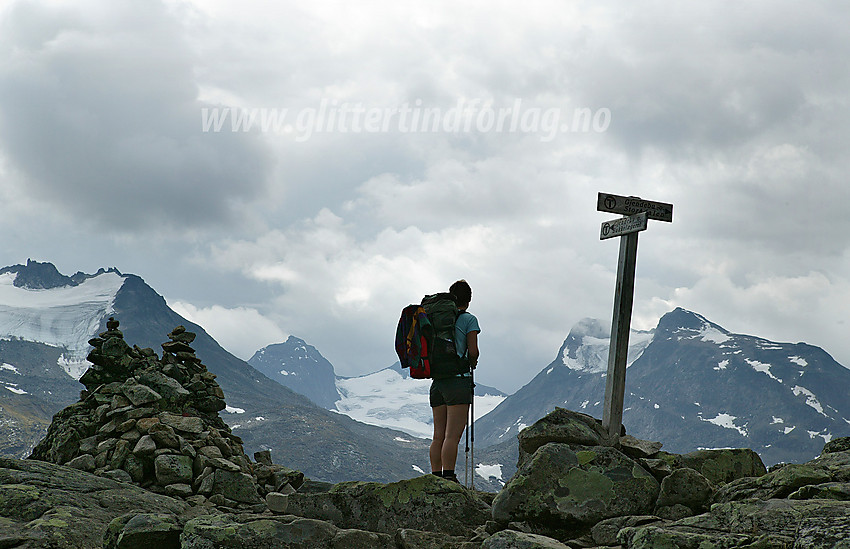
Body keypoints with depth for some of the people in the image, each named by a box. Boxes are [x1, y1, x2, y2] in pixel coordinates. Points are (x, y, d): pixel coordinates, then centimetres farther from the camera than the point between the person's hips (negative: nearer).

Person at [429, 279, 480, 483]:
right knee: (452, 435, -10)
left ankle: (435, 477, 5)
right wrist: (472, 362, 13)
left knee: (438, 436, 7)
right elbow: (473, 352, -7)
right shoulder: (469, 319, -2)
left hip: (437, 380, 6)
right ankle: (449, 478, -15)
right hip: (458, 380, -6)